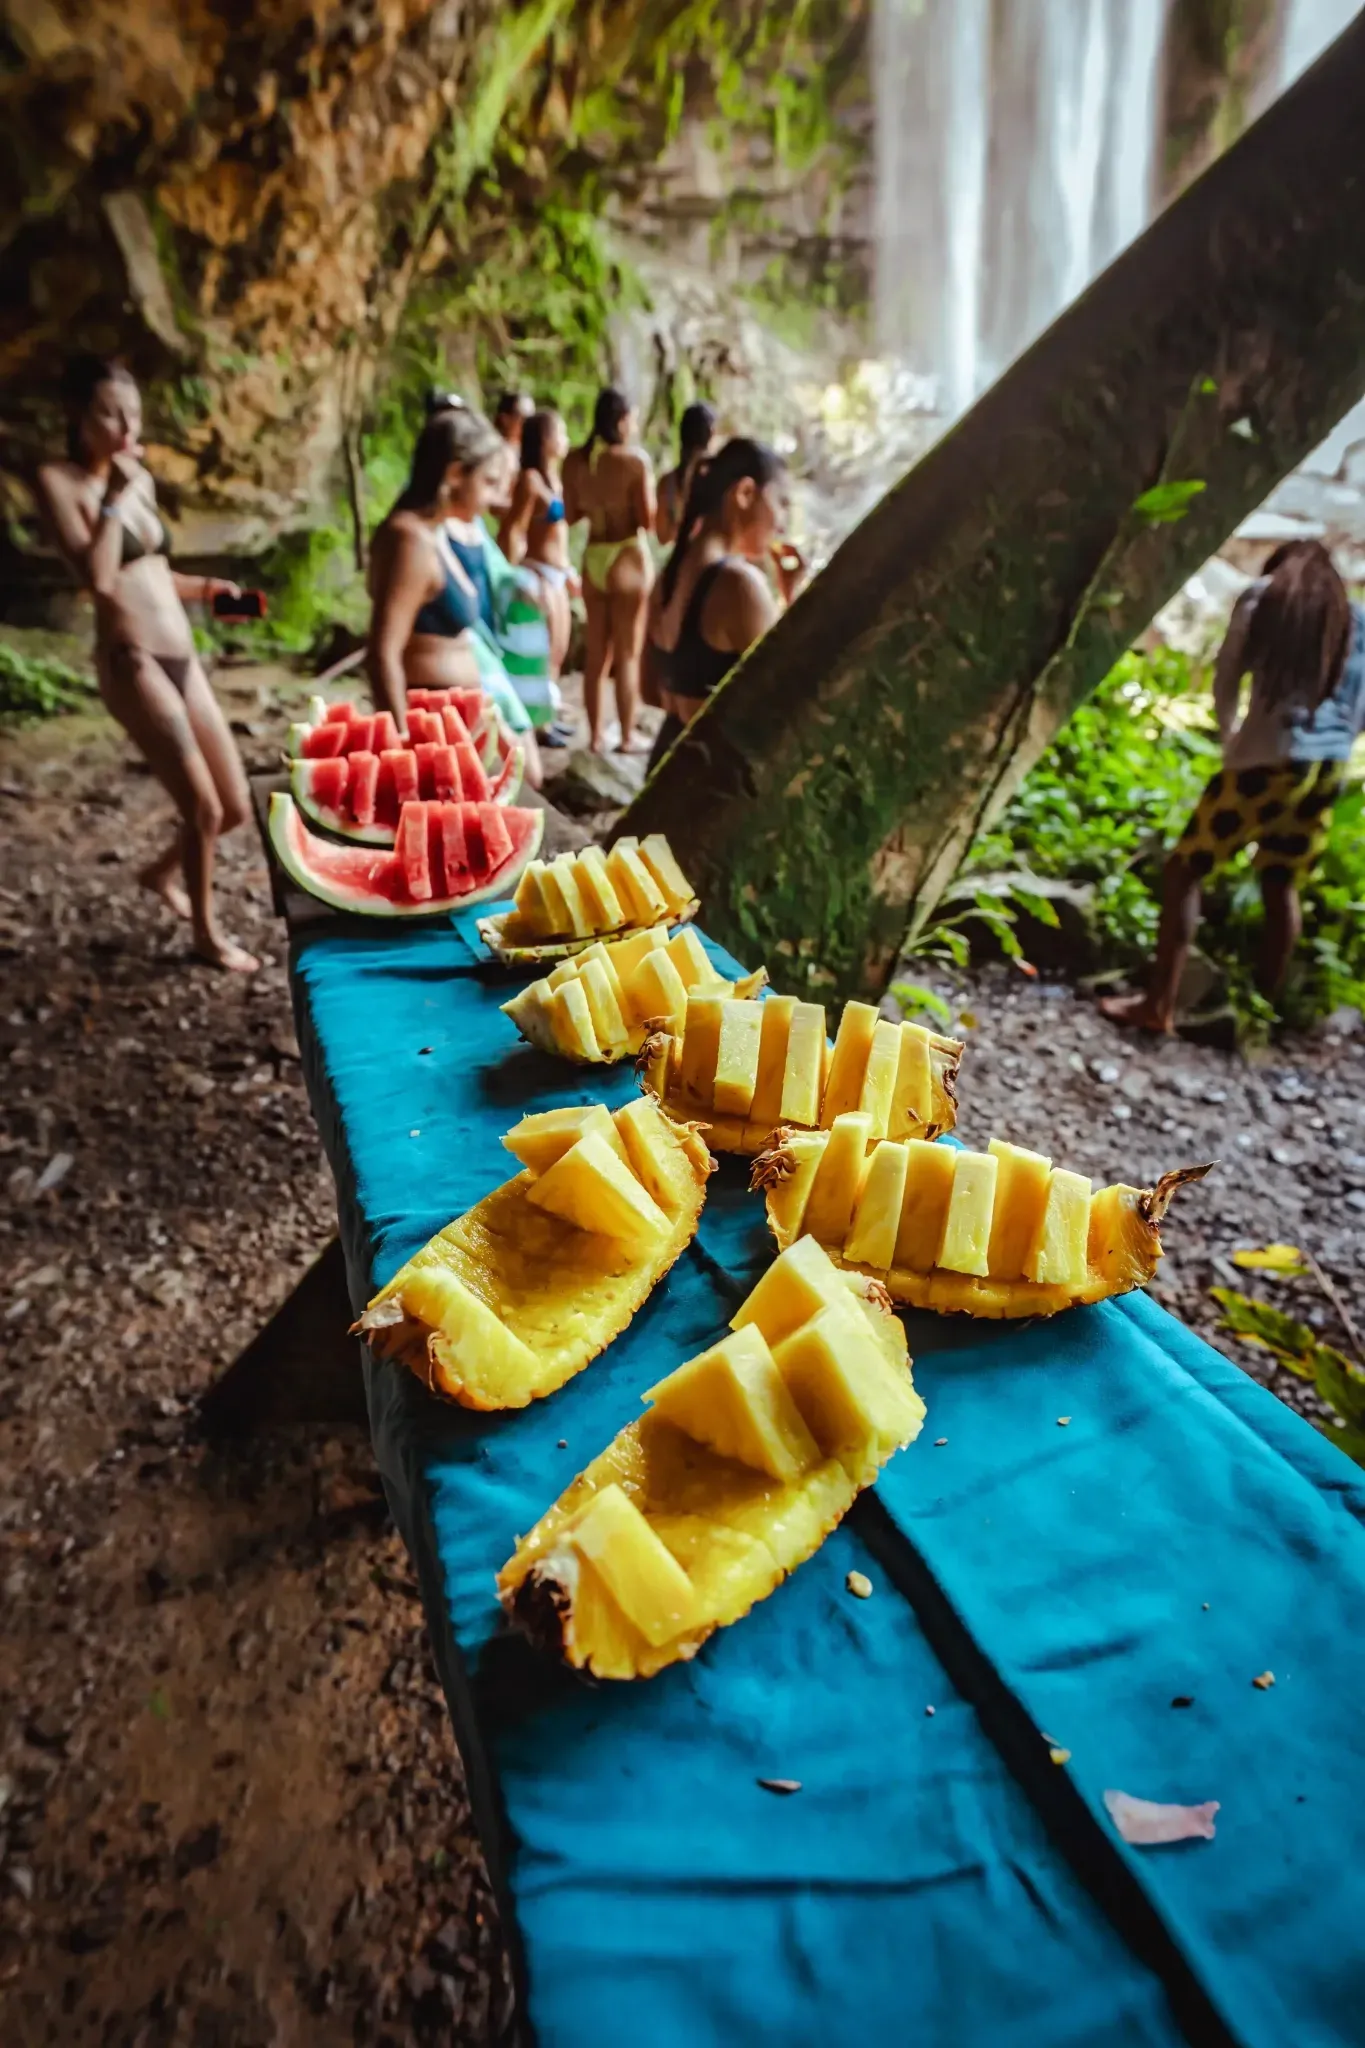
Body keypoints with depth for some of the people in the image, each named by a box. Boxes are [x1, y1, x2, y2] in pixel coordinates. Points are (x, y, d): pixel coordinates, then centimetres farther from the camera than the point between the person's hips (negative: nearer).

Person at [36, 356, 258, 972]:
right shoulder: (58, 480, -6)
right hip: (131, 663, -7)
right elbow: (99, 578, -19)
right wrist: (115, 497, -12)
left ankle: (163, 871, 38)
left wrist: (209, 588, 8)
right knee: (204, 809, -9)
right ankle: (206, 934, 13)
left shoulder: (140, 479, 15)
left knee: (236, 808, 8)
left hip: (183, 659, 7)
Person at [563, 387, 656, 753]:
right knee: (628, 653, 3)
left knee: (596, 651, 13)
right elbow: (648, 520, -12)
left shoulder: (574, 460, 2)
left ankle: (596, 733, 18)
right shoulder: (635, 460, -12)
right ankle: (628, 737, 8)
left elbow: (571, 514, 7)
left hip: (593, 558, 5)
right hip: (628, 558, -5)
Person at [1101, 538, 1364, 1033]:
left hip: (1268, 760, -5)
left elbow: (1226, 680, 6)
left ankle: (1158, 1004, -6)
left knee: (1185, 870, 0)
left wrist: (1230, 741, 20)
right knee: (1281, 884, 16)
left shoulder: (1264, 596, 7)